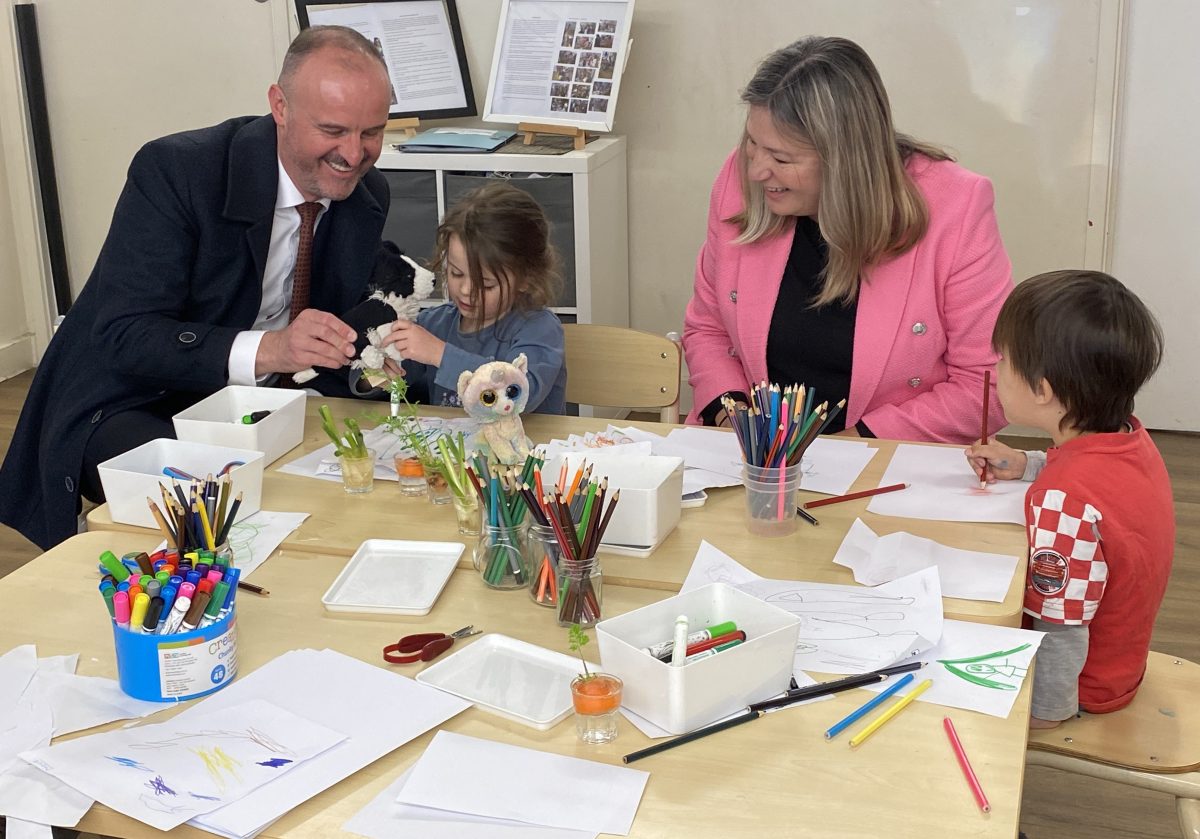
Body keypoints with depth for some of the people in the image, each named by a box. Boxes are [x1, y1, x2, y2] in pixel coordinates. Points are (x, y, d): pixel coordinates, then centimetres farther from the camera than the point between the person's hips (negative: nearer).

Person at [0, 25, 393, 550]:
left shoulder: (368, 196, -3)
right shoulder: (173, 171, -22)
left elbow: (336, 321, 6)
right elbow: (123, 335, -27)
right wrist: (265, 349, -42)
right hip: (130, 406, -5)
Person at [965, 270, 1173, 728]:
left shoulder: (1065, 502, -37)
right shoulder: (1129, 437, -8)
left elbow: (1060, 635, -30)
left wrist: (1043, 714, -16)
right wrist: (1025, 466, 7)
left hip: (1079, 686, -9)